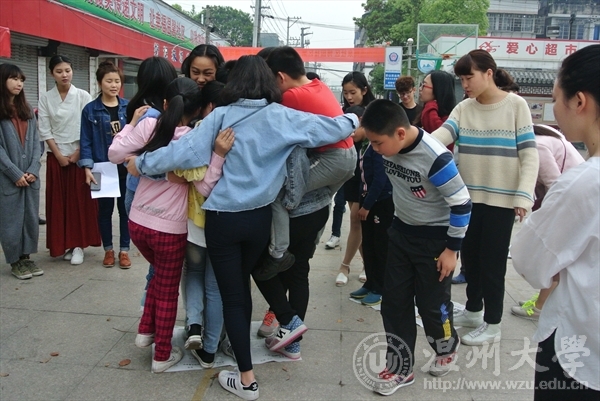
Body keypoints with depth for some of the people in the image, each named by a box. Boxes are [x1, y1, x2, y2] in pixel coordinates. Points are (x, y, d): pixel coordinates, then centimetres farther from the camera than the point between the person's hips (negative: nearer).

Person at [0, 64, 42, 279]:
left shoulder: (27, 109, 13)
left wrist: (33, 169, -4)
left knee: (31, 217, 9)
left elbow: (35, 141, 9)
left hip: (30, 175, 5)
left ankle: (26, 257, 20)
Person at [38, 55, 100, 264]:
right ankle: (65, 244, 13)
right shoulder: (45, 99, 3)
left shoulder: (83, 96, -2)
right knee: (59, 201, 4)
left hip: (80, 155, -2)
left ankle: (78, 244, 7)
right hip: (56, 156, 2)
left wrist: (77, 153, -9)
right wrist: (59, 156, -7)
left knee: (81, 200, 0)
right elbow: (44, 131, 0)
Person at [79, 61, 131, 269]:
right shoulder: (90, 110, -2)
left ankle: (124, 250, 20)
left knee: (125, 209, 7)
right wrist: (87, 168, -11)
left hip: (126, 168, 1)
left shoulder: (128, 106, 1)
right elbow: (86, 142, -3)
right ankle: (108, 250, 24)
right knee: (104, 210, 10)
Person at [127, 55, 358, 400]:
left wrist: (142, 163, 3)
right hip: (260, 216, 2)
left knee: (231, 294, 8)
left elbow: (183, 151, -11)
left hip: (223, 218, -2)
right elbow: (329, 128, 3)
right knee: (242, 283, 25)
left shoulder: (221, 116, -7)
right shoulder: (283, 118, -3)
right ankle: (241, 344, 43)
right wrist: (353, 121, 24)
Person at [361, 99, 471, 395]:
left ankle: (446, 349, 38)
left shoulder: (435, 158, -30)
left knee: (432, 302, 7)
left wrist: (452, 248, -16)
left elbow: (461, 203, -21)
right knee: (394, 301, 6)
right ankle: (400, 368, 20)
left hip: (435, 239, -6)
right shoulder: (389, 146, -8)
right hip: (400, 232, 7)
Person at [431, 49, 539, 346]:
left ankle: (492, 324, 20)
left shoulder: (516, 105, -6)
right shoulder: (463, 108, 4)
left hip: (501, 198, -4)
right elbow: (441, 135, -15)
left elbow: (529, 155, -9)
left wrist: (523, 197, -18)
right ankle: (473, 310, 36)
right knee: (470, 255, 15)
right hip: (469, 195, 5)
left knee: (492, 261, 3)